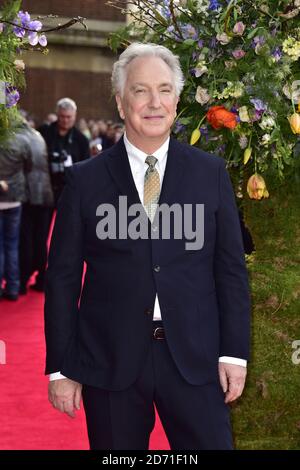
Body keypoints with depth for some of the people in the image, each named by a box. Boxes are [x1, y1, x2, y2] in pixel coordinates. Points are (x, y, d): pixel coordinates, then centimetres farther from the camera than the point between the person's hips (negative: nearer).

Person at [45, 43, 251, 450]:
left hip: (194, 358, 1)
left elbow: (231, 268, 6)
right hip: (110, 362, 0)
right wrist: (61, 368, -1)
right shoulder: (85, 180, 1)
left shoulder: (211, 173, 4)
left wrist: (234, 352, 0)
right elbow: (63, 277, 2)